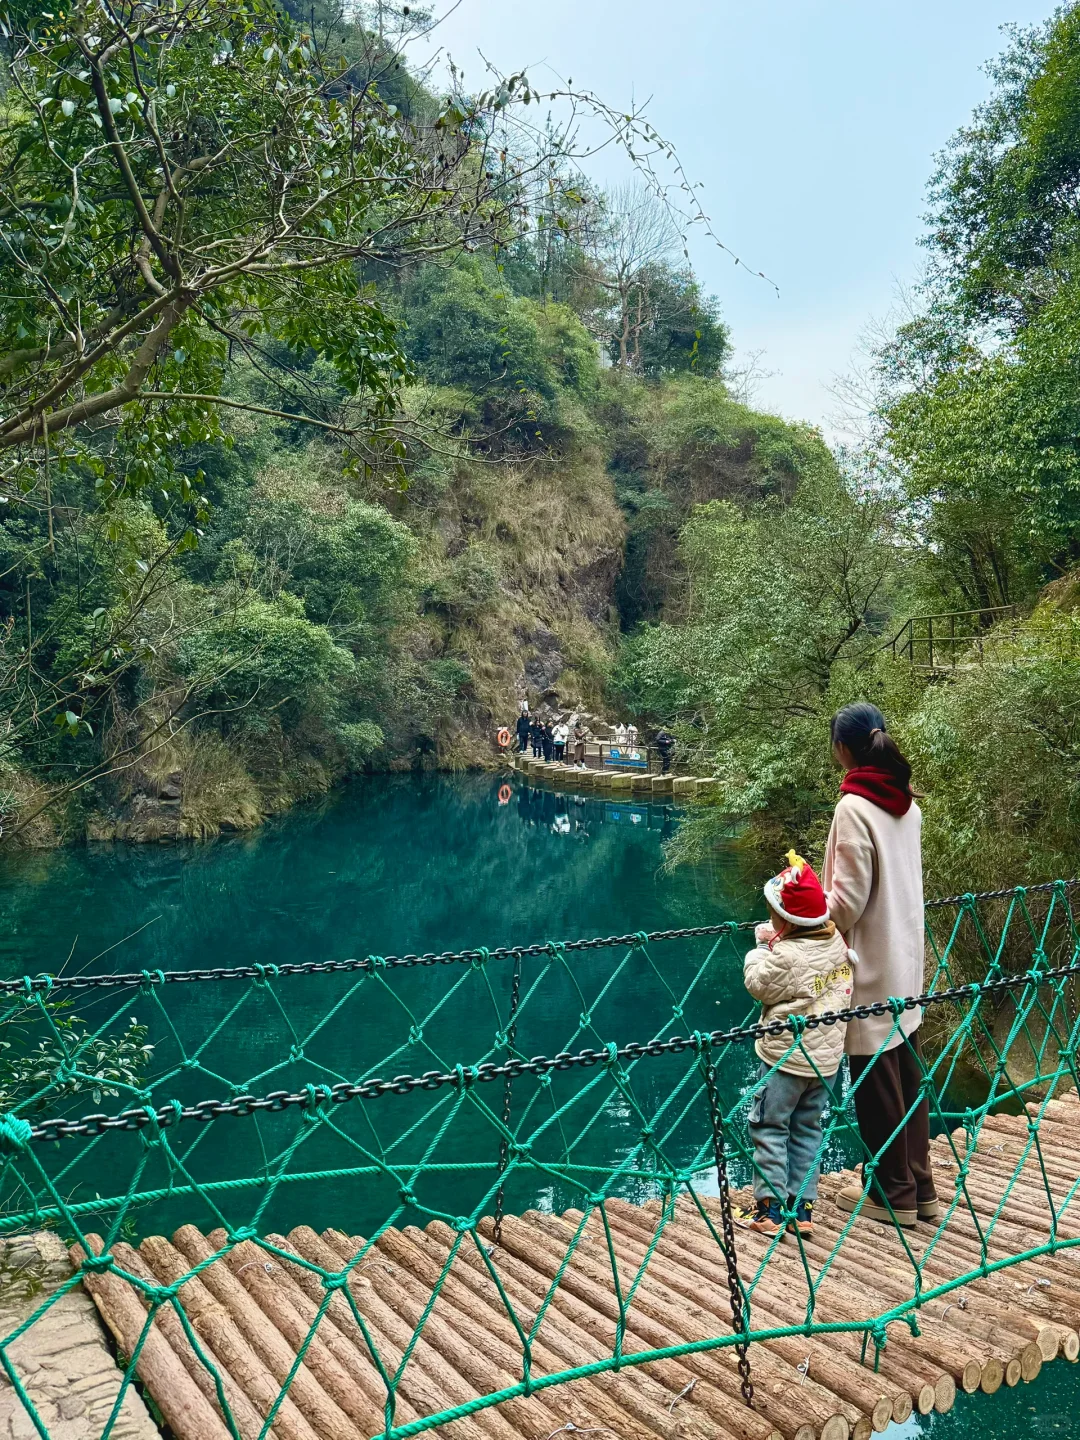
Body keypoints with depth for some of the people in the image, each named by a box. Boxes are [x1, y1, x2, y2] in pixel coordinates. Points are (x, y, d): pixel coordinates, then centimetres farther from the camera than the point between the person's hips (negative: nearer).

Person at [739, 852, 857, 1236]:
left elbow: (758, 985, -11)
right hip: (827, 1058, 7)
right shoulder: (836, 943, 0)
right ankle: (802, 1208, 21)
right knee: (808, 1129, 16)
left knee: (769, 1127, 6)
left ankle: (770, 1209, 9)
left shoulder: (786, 956, -23)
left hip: (786, 1058, -7)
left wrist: (761, 949, 2)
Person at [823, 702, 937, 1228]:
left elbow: (848, 900, -19)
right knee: (907, 1074, 17)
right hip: (905, 959, 8)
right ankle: (918, 1186, 29)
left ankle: (892, 1193, 20)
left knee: (876, 1083, 7)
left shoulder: (853, 808, -20)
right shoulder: (907, 803, 3)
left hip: (871, 969, -7)